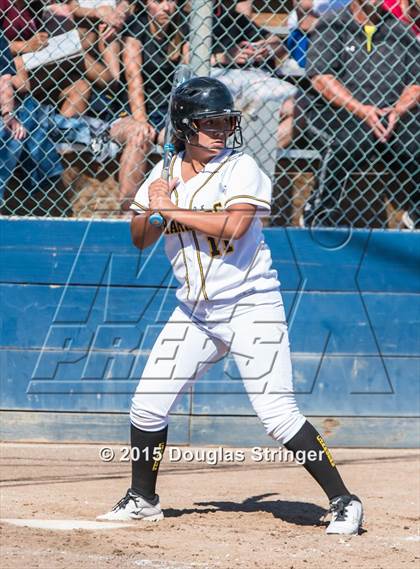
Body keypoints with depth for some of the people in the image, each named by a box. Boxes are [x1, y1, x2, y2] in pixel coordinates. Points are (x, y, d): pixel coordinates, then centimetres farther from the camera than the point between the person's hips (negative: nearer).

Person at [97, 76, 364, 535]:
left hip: (250, 305, -6)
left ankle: (343, 502, -8)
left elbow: (233, 225, -26)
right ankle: (142, 499, 25)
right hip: (194, 311, 6)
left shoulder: (241, 168, -10)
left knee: (277, 412, -14)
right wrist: (154, 210, -13)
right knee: (147, 404, 6)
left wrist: (170, 208, -20)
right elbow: (140, 239, 9)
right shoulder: (164, 172, 7)